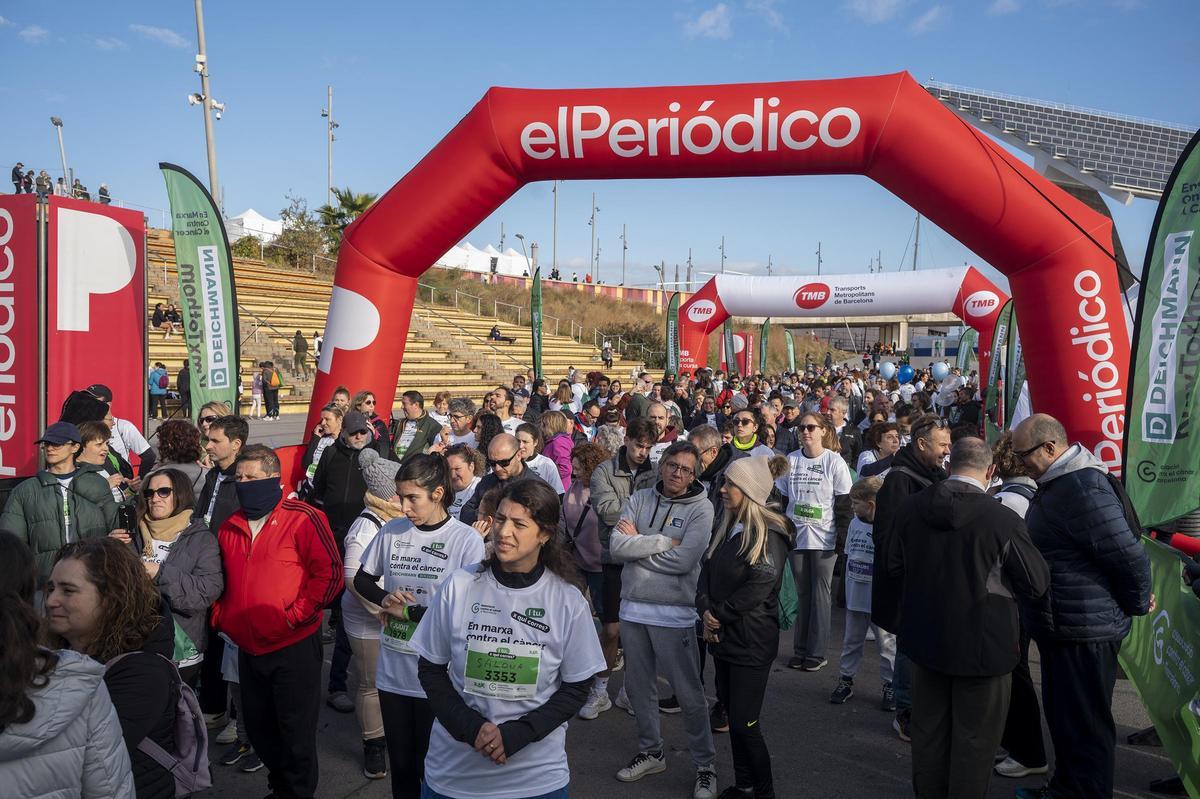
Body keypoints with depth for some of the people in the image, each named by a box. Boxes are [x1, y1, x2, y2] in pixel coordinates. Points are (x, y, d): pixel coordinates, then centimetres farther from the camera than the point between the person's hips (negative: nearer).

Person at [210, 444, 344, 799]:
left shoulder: (303, 519, -13)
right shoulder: (230, 527, 8)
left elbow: (330, 573, -17)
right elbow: (220, 580, 21)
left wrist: (294, 615, -18)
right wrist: (220, 616, 8)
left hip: (294, 647, -7)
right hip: (248, 648, 7)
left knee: (296, 732, 4)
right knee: (259, 729, 20)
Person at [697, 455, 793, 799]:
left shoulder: (769, 534, -16)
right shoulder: (726, 526, 9)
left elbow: (758, 588, -20)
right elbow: (707, 569, 6)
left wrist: (718, 614, -13)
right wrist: (705, 609, -10)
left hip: (751, 641, -7)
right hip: (722, 637, 7)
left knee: (744, 723, -1)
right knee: (732, 714, 16)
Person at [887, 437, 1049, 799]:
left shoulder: (909, 508, -8)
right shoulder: (1003, 520, -22)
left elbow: (895, 566, 4)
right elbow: (1037, 583, -10)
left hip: (925, 637, 5)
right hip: (982, 644, -4)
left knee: (929, 729, 20)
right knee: (975, 736, 12)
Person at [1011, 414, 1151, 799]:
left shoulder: (1083, 489, -23)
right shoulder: (1058, 483, 10)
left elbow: (1129, 555, -24)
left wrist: (1136, 605, -9)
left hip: (1084, 633, -10)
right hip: (1062, 628, 10)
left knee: (1084, 727, 2)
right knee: (1064, 719, 22)